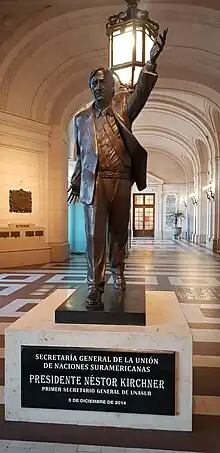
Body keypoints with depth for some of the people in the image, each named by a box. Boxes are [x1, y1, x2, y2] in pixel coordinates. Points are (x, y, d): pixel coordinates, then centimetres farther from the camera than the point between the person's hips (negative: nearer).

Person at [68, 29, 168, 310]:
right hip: (94, 181, 0)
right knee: (95, 233, -6)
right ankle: (95, 286, -1)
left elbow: (141, 91, -9)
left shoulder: (123, 105, 11)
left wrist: (152, 60, -24)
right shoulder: (81, 118, 14)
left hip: (121, 181, 0)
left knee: (119, 232, 9)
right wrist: (76, 183, 18)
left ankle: (117, 272, 30)